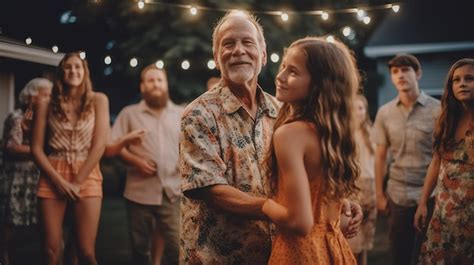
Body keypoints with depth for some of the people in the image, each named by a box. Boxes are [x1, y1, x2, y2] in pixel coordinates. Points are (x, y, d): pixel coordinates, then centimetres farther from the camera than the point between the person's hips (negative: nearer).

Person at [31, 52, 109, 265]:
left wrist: (77, 181, -9)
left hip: (87, 178, -1)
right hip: (52, 178, 1)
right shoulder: (47, 105, 5)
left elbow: (99, 145, -4)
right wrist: (58, 180, -9)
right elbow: (36, 148, 2)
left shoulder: (98, 100, 2)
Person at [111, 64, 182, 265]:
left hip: (173, 191, 0)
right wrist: (135, 160, -11)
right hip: (140, 192, 0)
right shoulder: (129, 113, 8)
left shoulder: (181, 114, 13)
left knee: (177, 246, -7)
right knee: (140, 247, 10)